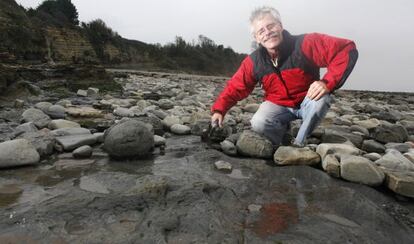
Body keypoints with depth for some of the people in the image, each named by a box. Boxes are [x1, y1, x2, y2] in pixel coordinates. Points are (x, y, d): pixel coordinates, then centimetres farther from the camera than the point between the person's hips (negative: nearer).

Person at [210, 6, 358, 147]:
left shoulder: (306, 44, -24)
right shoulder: (253, 61, -13)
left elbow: (347, 50, -27)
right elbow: (235, 87, -7)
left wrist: (327, 83, -39)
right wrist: (219, 109, -21)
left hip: (308, 102, -1)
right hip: (278, 105, 1)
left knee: (321, 99, -35)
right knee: (258, 124, -27)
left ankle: (299, 144, -12)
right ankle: (283, 128, 10)